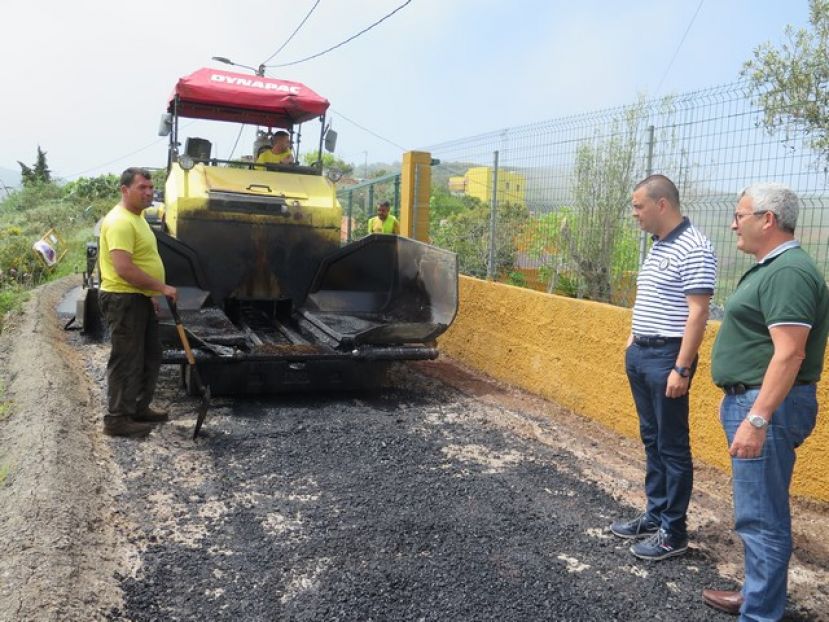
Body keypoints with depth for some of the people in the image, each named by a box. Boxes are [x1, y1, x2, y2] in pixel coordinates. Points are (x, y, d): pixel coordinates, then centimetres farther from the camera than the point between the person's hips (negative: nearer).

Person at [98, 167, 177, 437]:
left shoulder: (137, 217, 15)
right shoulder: (120, 221, -19)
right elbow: (124, 269, -27)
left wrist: (150, 295, 22)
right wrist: (162, 287, -22)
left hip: (140, 299, 10)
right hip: (124, 300, -10)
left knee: (150, 357, 17)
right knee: (126, 361, -3)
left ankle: (139, 409, 29)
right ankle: (117, 419, 8)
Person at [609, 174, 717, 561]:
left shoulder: (693, 249, -16)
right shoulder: (657, 246, 12)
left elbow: (698, 314, -20)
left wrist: (682, 369, -21)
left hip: (667, 357, -9)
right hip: (641, 354, 9)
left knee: (673, 447, 2)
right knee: (651, 441, 16)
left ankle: (674, 532, 14)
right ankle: (655, 516, 28)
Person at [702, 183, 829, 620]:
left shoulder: (789, 272, -18)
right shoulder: (771, 268, 15)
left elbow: (789, 354, -26)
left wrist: (757, 420, -28)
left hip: (767, 406, -11)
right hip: (750, 400, 11)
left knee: (761, 517, -3)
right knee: (758, 512, 19)